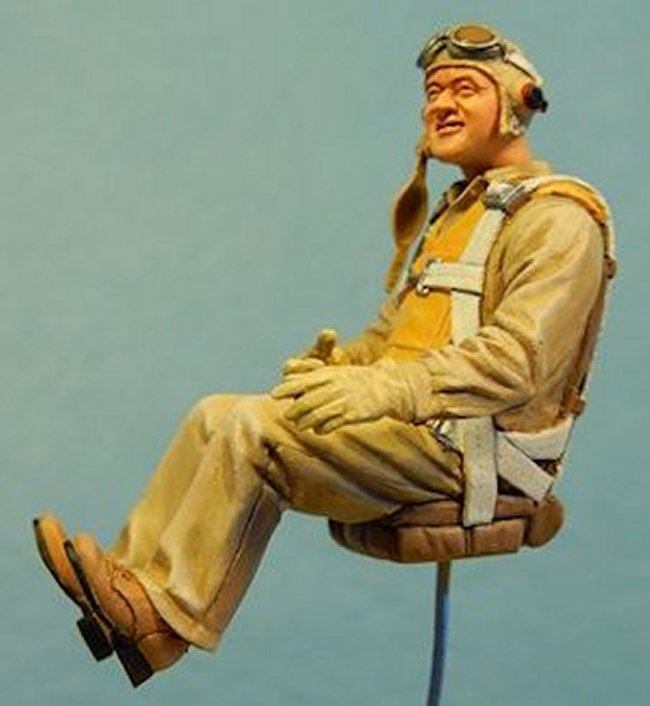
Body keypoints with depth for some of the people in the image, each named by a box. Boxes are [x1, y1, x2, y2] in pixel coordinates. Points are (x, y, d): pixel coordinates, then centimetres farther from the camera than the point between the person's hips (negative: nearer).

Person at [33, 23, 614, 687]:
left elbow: (517, 362, -20)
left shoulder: (557, 218, -7)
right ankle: (131, 579, -5)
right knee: (215, 414, -3)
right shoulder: (452, 211, 24)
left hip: (474, 444, -9)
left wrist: (382, 388, -28)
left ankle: (166, 616, -15)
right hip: (416, 422, 9)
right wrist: (336, 363, 2)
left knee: (256, 428, -23)